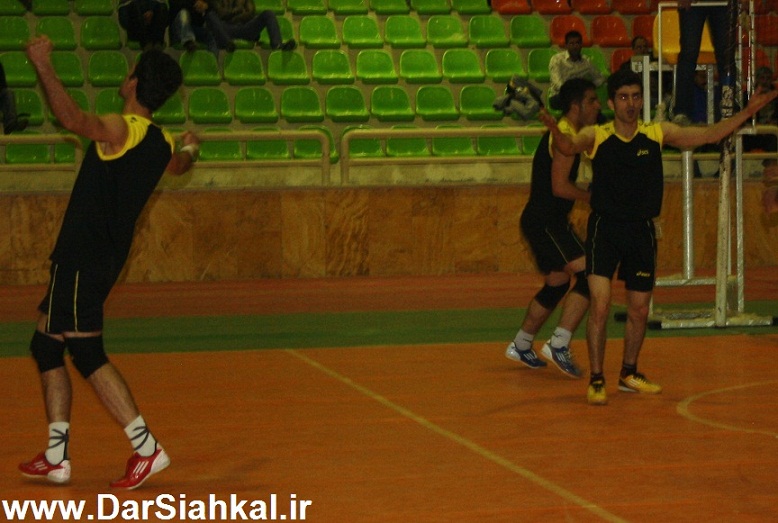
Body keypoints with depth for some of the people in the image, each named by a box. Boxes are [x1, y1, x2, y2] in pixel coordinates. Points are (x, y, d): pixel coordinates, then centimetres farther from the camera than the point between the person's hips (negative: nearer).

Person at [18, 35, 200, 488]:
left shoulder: (122, 129, -16)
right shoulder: (161, 143, 11)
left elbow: (74, 118, -37)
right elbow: (179, 165, 37)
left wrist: (43, 64, -29)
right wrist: (191, 147, 60)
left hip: (84, 259, -9)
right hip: (101, 258, 9)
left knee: (87, 353, -8)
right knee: (46, 346, 15)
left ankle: (146, 447, -8)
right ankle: (56, 458, 18)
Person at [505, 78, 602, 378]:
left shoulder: (563, 133, 17)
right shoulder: (566, 136, -15)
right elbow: (560, 186, -23)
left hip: (541, 221, 11)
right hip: (546, 221, -11)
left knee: (557, 285, 20)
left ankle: (521, 346, 31)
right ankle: (559, 344, -19)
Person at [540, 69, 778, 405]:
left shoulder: (658, 134, -1)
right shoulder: (596, 136, -9)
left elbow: (710, 134, 1)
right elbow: (568, 147, -29)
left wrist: (748, 111, -8)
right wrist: (555, 131, -52)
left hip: (642, 229, 4)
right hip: (604, 227, -3)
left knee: (639, 308, 12)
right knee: (600, 304, -14)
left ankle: (629, 374, 32)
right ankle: (596, 381, -3)